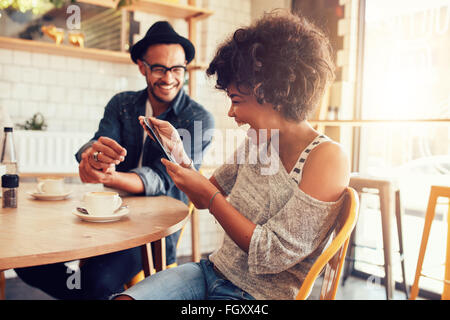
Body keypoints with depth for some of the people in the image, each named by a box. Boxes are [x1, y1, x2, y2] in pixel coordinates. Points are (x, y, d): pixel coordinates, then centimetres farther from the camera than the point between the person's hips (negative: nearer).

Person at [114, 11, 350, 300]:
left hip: (260, 294, -6)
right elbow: (204, 199, 14)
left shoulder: (327, 157, -19)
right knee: (122, 298, -18)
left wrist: (209, 194, -18)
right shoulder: (256, 143, 4)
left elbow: (273, 254, -21)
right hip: (214, 272, 6)